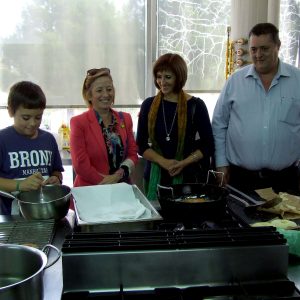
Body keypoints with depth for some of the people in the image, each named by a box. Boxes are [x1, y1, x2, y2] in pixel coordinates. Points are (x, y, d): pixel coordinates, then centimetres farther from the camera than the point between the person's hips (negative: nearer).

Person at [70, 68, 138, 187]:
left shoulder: (125, 119, 6)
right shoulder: (78, 123, -9)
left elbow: (132, 154, 6)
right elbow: (80, 165, -13)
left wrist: (119, 174, -10)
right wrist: (106, 181, -12)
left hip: (121, 188, 4)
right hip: (90, 190, -4)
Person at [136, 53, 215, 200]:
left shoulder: (196, 105, -2)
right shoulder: (149, 105, 4)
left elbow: (208, 146, 1)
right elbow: (141, 145, 4)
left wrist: (183, 163, -13)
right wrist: (164, 162, -12)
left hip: (187, 176, -1)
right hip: (155, 177, 2)